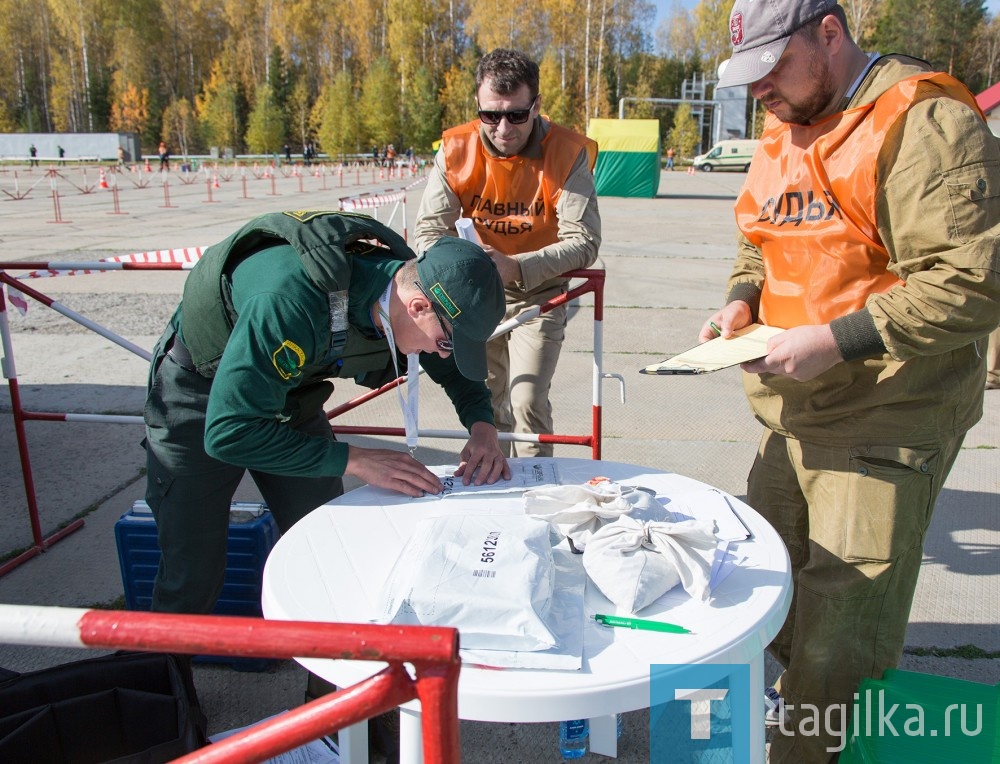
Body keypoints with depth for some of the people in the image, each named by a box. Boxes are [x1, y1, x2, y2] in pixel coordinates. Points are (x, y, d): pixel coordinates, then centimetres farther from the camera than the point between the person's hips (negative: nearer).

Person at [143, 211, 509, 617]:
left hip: (286, 388, 6)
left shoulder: (409, 281, -19)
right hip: (199, 394, -5)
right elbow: (227, 432, -39)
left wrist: (482, 425, -19)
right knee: (193, 573, -3)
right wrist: (354, 460, -38)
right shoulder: (292, 300, -41)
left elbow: (456, 368, 0)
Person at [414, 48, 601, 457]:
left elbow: (584, 242, -23)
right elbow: (428, 230, -12)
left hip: (538, 297, -3)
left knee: (527, 404, -14)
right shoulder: (456, 150, -12)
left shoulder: (568, 153, -18)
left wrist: (517, 267, -38)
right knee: (485, 406, 13)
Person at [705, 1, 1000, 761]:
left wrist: (837, 341, -26)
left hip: (885, 427, -8)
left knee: (841, 623, -1)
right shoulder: (785, 131, 12)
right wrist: (743, 298, 2)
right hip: (791, 415, 9)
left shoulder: (924, 125, -16)